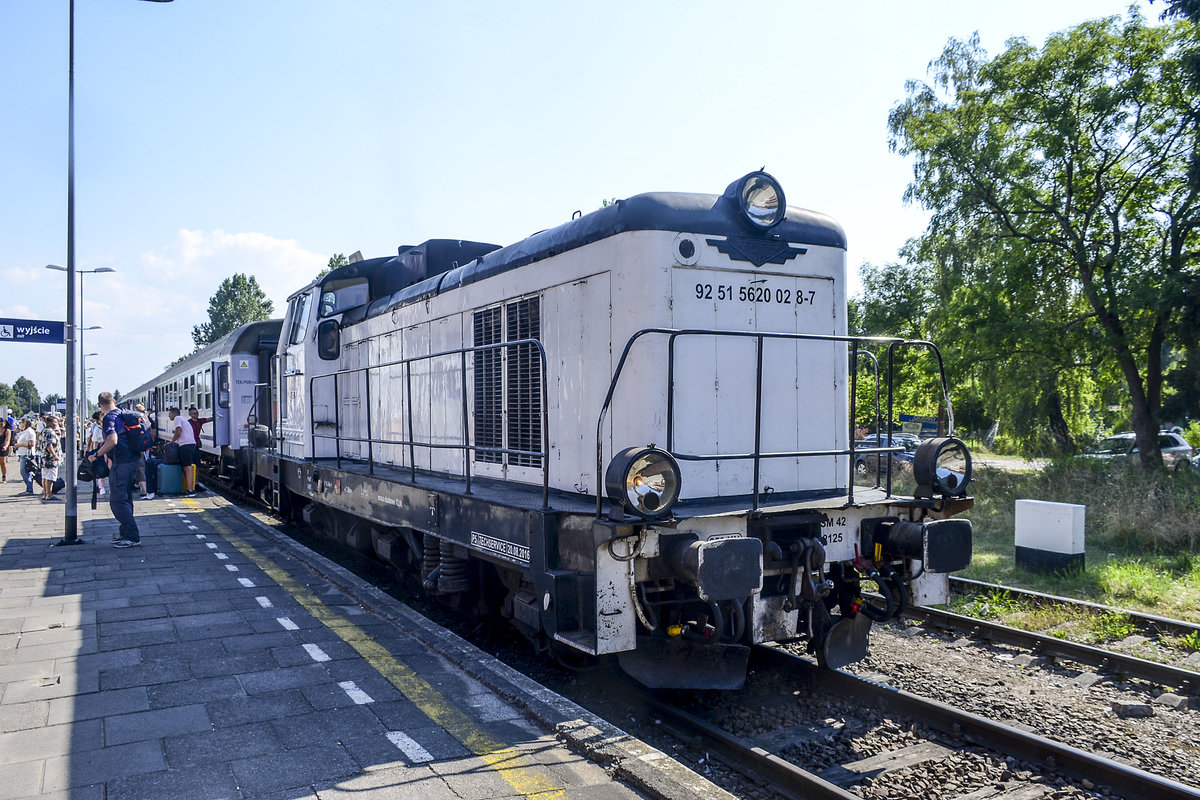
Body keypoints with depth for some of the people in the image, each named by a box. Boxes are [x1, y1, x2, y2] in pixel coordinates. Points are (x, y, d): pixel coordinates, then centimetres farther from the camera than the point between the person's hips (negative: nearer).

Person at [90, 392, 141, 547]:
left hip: (121, 463, -9)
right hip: (133, 459, 9)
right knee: (125, 497, 19)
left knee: (117, 500, -6)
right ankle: (125, 532, 27)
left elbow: (112, 441, -26)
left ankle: (133, 537, -8)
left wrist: (96, 455, -15)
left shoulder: (109, 418, -13)